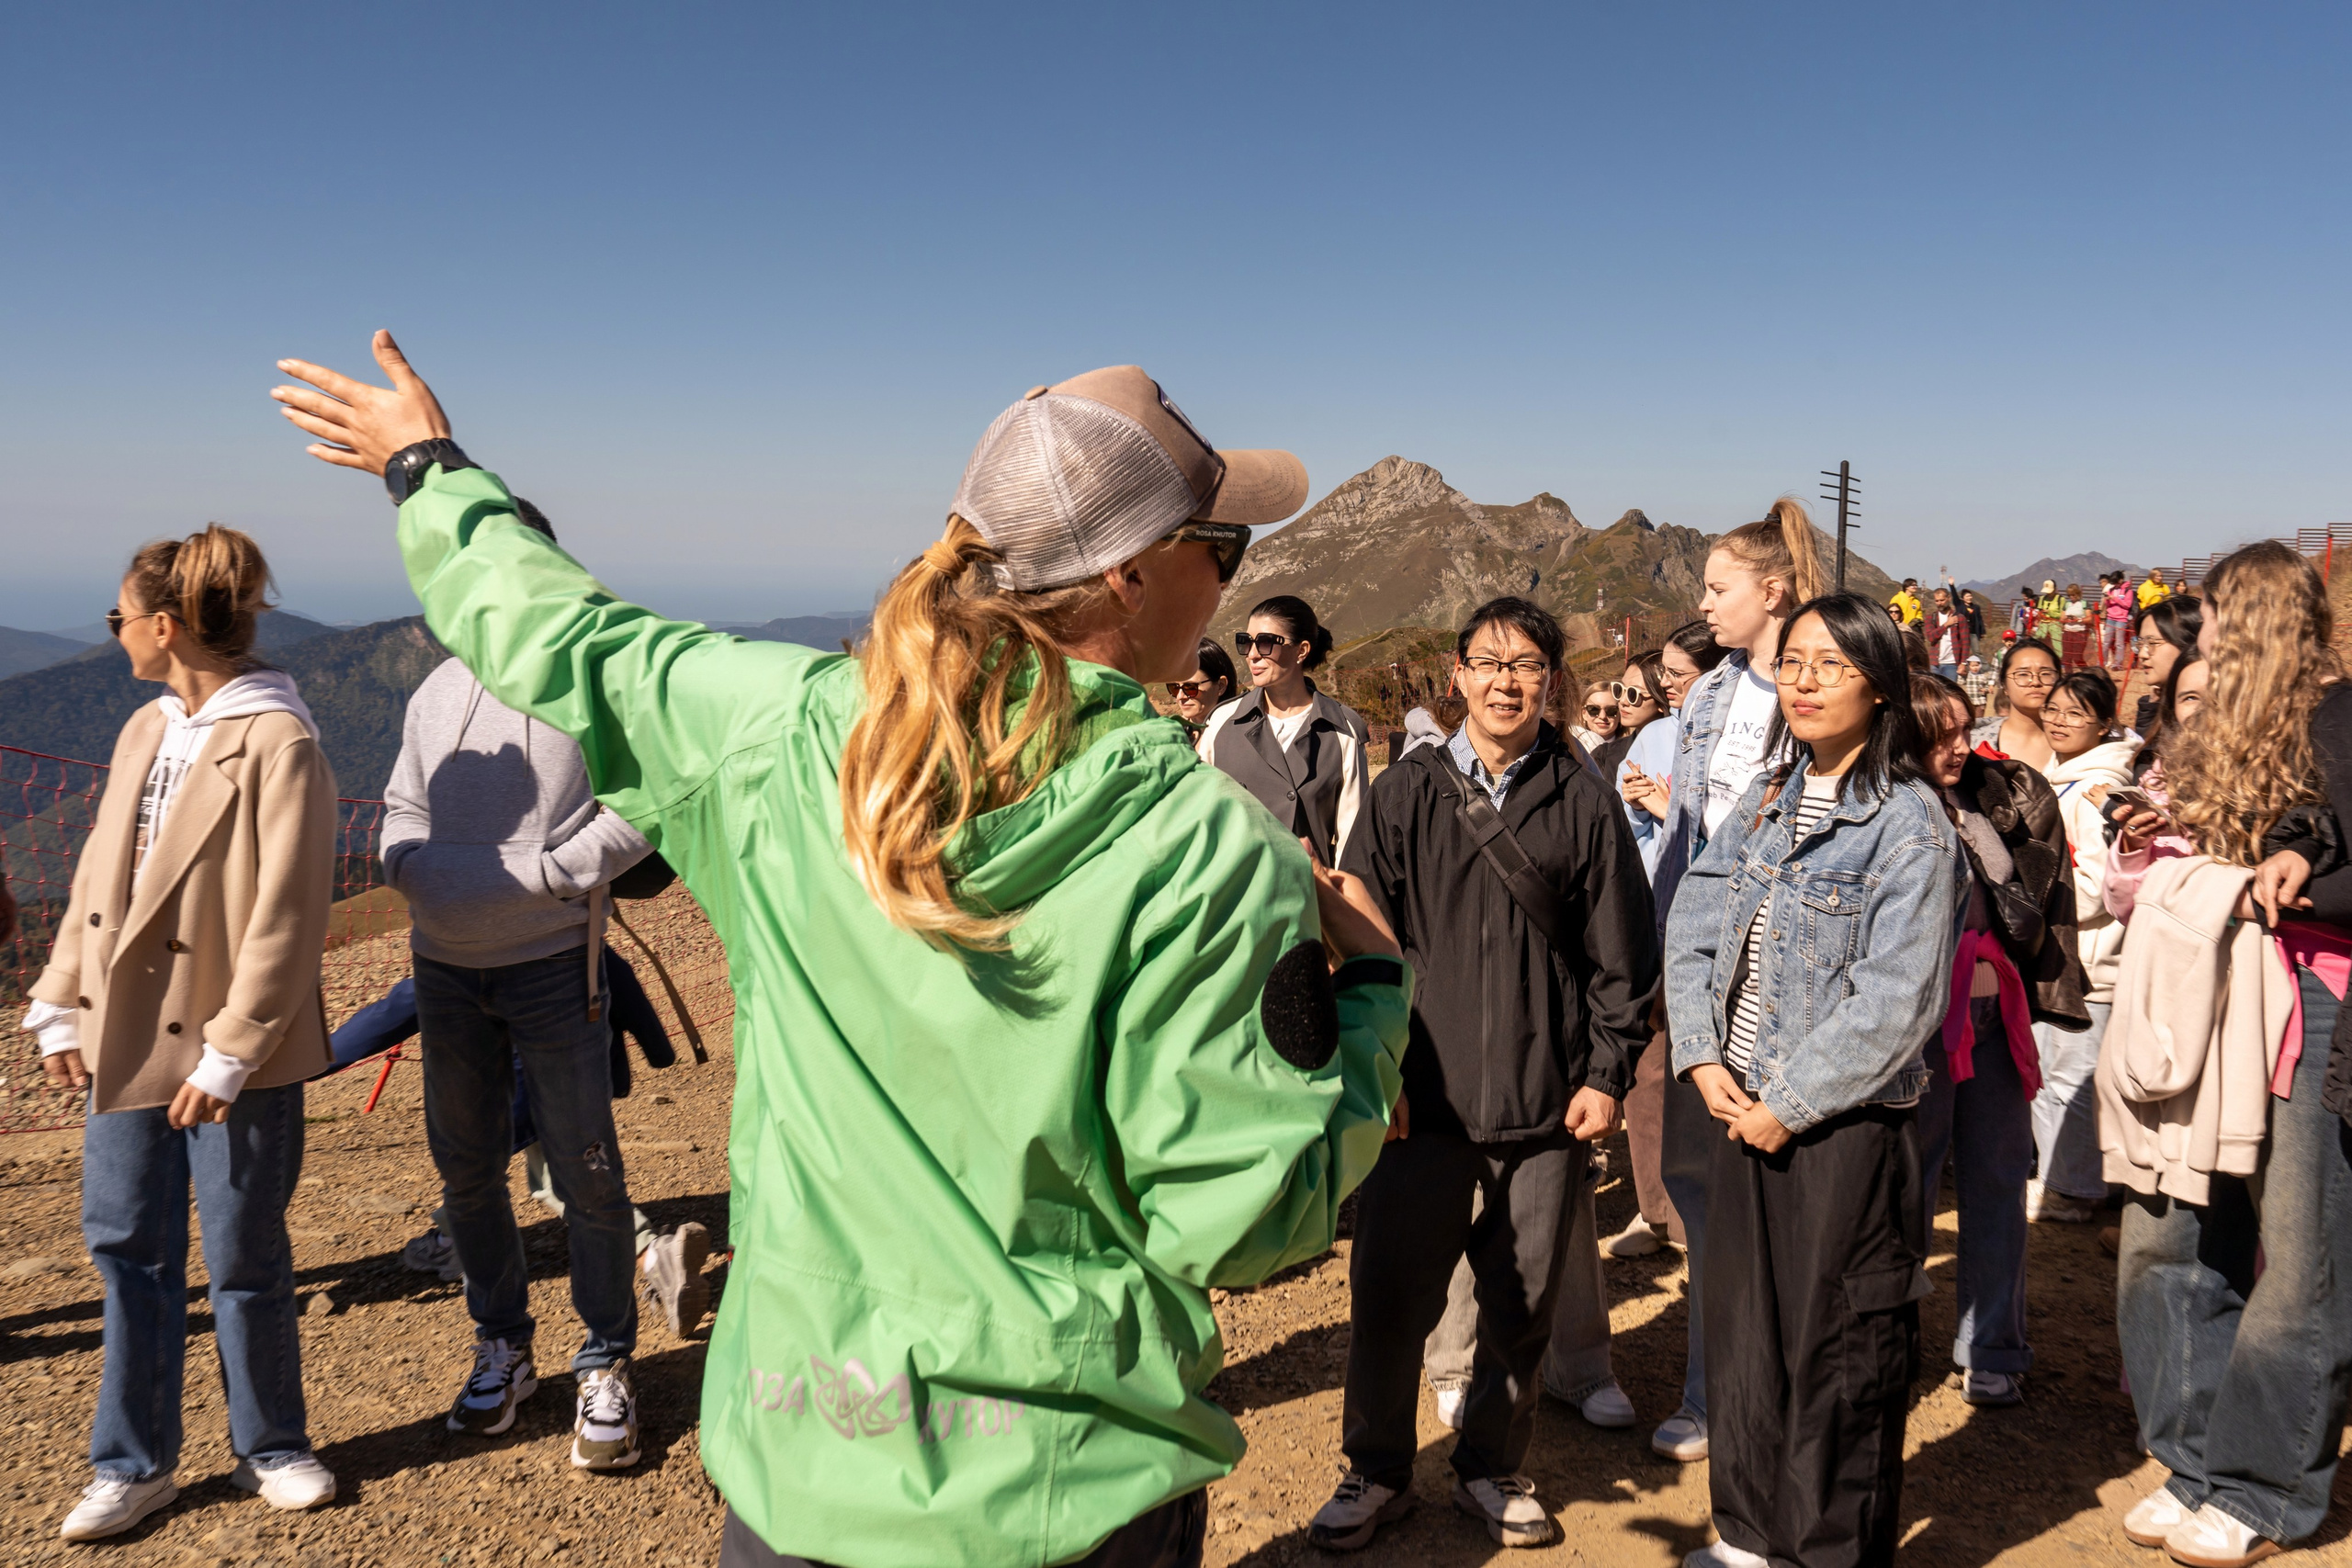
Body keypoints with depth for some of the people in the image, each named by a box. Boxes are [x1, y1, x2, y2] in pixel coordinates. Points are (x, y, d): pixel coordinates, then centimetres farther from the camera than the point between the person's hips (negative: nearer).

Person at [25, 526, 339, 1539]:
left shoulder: (280, 746, -15)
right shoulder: (144, 733, 8)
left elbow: (285, 920, -17)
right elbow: (96, 879, 12)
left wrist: (229, 1054, -18)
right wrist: (61, 1008, 7)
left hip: (234, 1053, -7)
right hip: (128, 1038, 7)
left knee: (243, 1258, 6)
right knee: (126, 1244, 12)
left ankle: (271, 1448, 27)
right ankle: (135, 1462, 28)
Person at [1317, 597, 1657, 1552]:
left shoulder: (1582, 800, 3)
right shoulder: (1405, 794, 3)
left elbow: (1620, 953, 5)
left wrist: (1608, 1073, 1)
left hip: (1547, 1106, 0)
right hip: (1423, 1095, 0)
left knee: (1521, 1304, 10)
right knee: (1389, 1295, 5)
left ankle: (1491, 1470, 31)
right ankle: (1376, 1471, 25)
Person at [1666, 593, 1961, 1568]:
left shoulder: (1908, 824, -12)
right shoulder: (1764, 803, 8)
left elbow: (1893, 1003, -17)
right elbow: (1692, 929, 7)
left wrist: (1789, 1106, -15)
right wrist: (1705, 1060, -5)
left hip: (1846, 1125, -6)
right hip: (1743, 1111, 6)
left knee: (1836, 1355, 5)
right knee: (1740, 1330, 16)